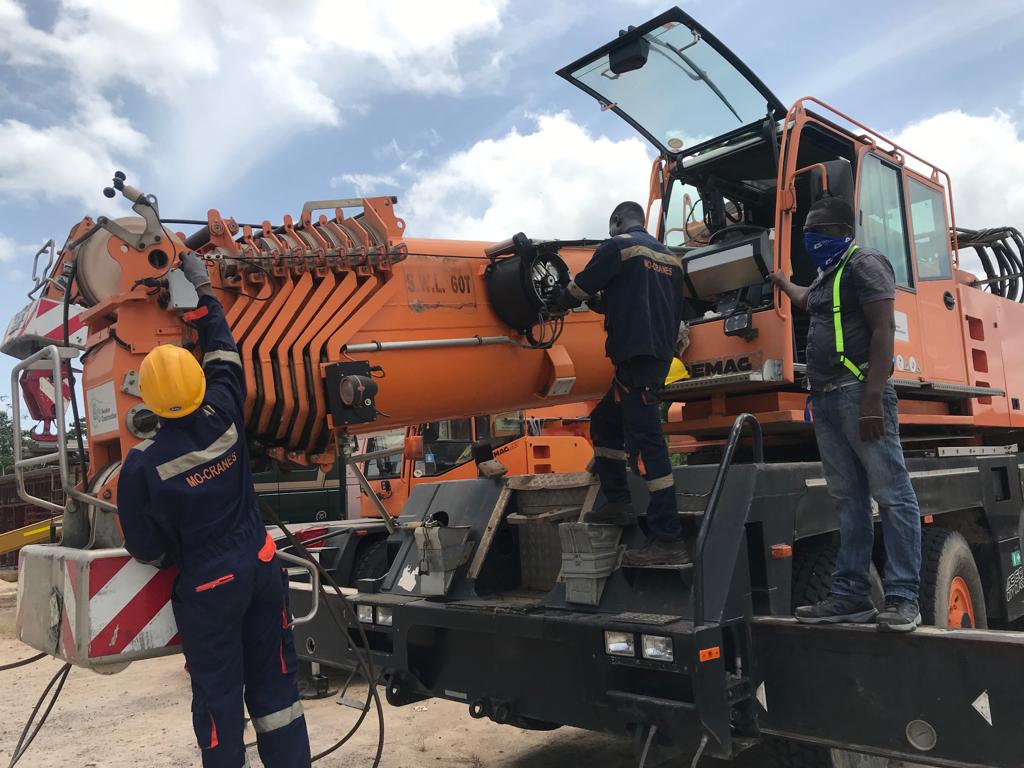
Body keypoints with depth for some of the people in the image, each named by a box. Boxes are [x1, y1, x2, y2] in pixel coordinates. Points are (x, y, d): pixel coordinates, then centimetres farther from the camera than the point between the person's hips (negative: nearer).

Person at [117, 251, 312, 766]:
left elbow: (145, 548, -6)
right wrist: (201, 287, 18)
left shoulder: (142, 464, -16)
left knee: (217, 696, 11)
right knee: (274, 683, 14)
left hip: (207, 588, -4)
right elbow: (222, 350, 8)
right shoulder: (225, 418, -8)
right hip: (260, 567, 4)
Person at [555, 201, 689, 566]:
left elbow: (580, 288, -1)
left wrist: (562, 301, 24)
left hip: (635, 356, -9)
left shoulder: (618, 247, -3)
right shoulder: (669, 257, 20)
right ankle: (617, 503, 21)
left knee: (645, 445, -12)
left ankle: (668, 540, -13)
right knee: (605, 422, 21)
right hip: (660, 355, 9)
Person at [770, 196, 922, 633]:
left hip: (858, 394, -9)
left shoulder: (864, 264, -3)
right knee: (848, 500, 7)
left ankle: (903, 599, -4)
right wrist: (780, 281, 65)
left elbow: (883, 329, -14)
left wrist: (873, 398, -22)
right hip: (825, 400, 9)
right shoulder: (825, 276, 25)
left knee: (891, 495, -6)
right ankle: (851, 595, 10)